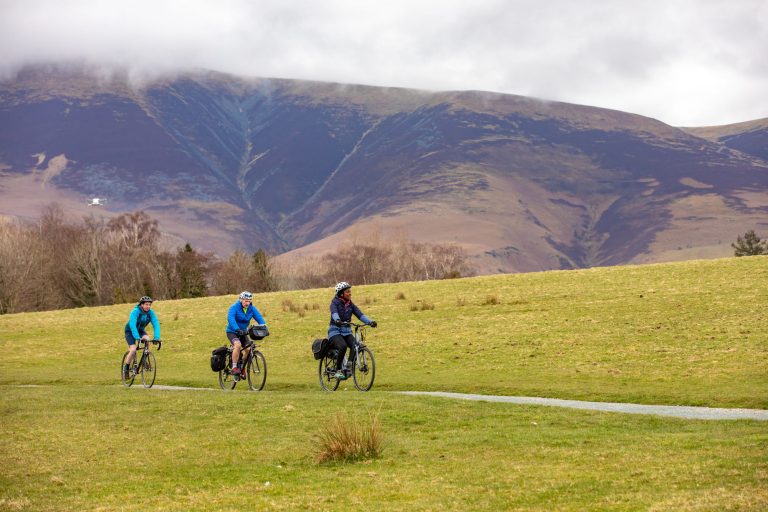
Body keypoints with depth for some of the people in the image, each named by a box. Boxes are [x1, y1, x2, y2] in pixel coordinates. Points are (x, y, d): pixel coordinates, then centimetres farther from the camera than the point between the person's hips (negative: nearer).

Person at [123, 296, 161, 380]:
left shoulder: (151, 313, -18)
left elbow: (156, 325, -25)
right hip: (130, 331, -4)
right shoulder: (135, 311, -30)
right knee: (133, 350, -21)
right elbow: (132, 325, -40)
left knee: (147, 339, -28)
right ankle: (126, 369, -3)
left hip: (140, 330, 4)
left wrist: (157, 338, -40)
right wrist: (138, 338, -52)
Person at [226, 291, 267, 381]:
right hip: (232, 332, -5)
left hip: (243, 333, 5)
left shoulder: (252, 309, -3)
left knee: (249, 350, -12)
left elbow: (260, 318, -11)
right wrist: (237, 329, -50)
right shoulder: (234, 307, -18)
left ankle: (242, 368, 12)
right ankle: (234, 368, -24)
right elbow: (230, 319, -34)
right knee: (238, 345, -33)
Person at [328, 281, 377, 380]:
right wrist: (337, 320, -49)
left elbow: (360, 314, -3)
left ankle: (348, 368, -24)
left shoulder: (350, 304, 10)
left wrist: (370, 321, -22)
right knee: (343, 346, -33)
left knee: (355, 345, -25)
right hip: (335, 331, -5)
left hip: (347, 332, 5)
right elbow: (334, 313, -26)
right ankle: (338, 371, -21)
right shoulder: (335, 302, -5)